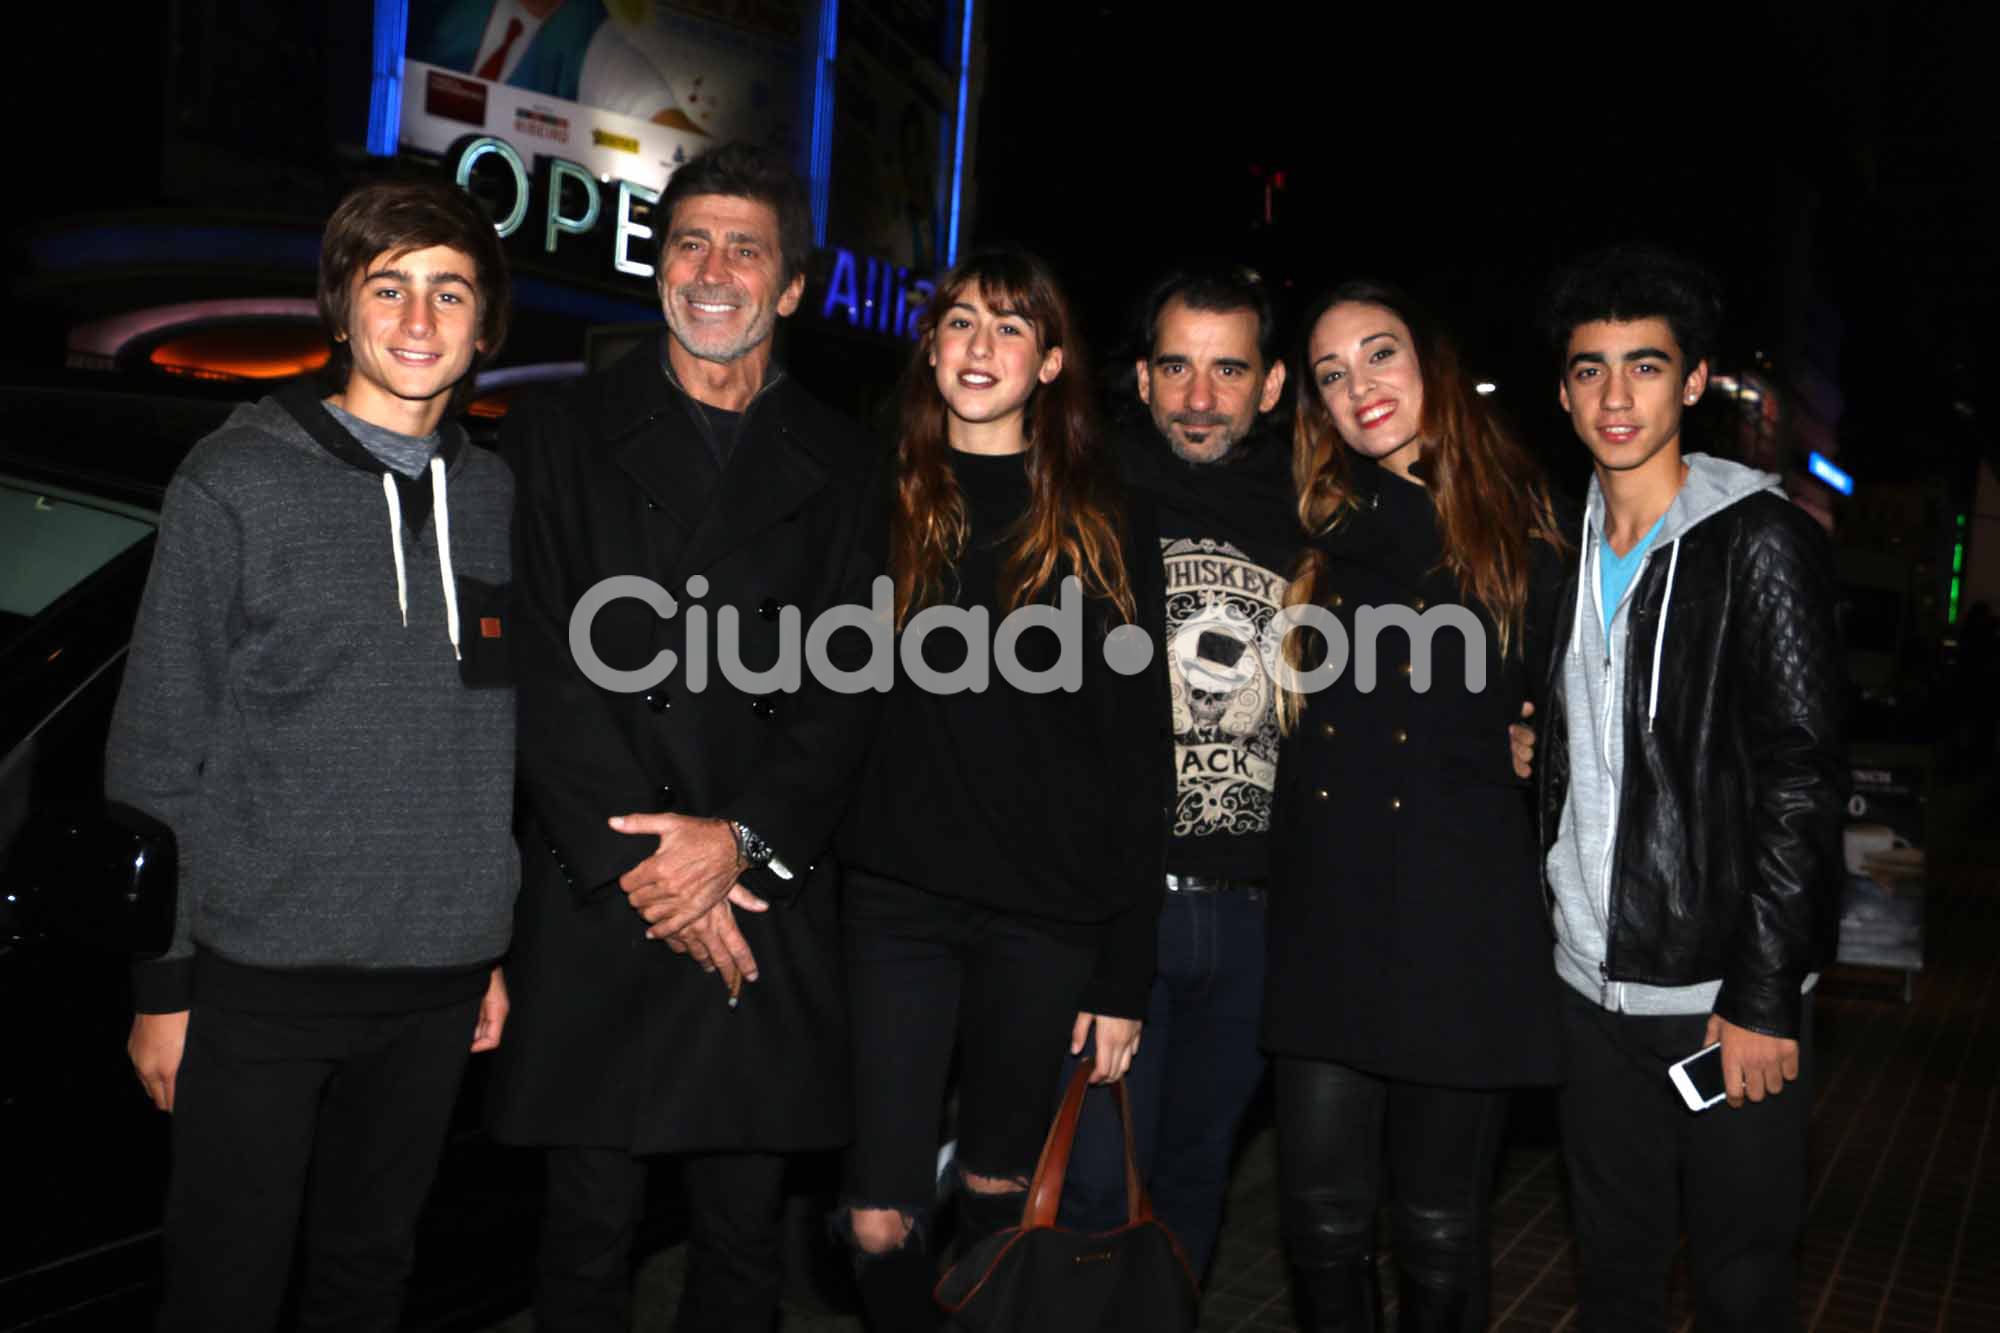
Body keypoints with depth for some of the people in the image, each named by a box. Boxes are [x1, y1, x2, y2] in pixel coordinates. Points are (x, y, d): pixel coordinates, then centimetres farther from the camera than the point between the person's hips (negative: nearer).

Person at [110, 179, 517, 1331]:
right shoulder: (236, 484, -5)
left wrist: (500, 949, 12)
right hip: (262, 976, -3)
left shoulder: (496, 497, 7)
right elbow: (158, 751, -4)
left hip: (438, 978, 4)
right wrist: (161, 979, -5)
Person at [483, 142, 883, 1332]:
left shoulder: (841, 467, 10)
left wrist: (742, 837, -11)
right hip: (599, 913, -1)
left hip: (772, 914, 1)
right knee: (591, 1235, 7)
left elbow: (849, 688, 3)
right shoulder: (561, 439, 5)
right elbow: (546, 675, -3)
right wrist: (644, 862, -10)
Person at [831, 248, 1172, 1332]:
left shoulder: (1106, 529, 3)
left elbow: (1137, 759, 1)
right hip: (896, 898, 0)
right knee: (879, 1222, -2)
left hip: (1047, 915, 0)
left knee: (999, 1191, 14)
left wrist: (1125, 976, -2)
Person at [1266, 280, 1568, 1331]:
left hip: (1462, 914, -2)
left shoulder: (1518, 523, 4)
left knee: (1439, 1226, 9)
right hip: (1325, 910, 2)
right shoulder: (1313, 524, 9)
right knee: (1322, 1217, 6)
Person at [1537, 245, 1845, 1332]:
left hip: (1724, 995, -5)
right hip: (1592, 986, 5)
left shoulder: (1760, 542, -9)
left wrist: (1763, 996, -16)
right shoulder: (1567, 554, 9)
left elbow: (1802, 782, -14)